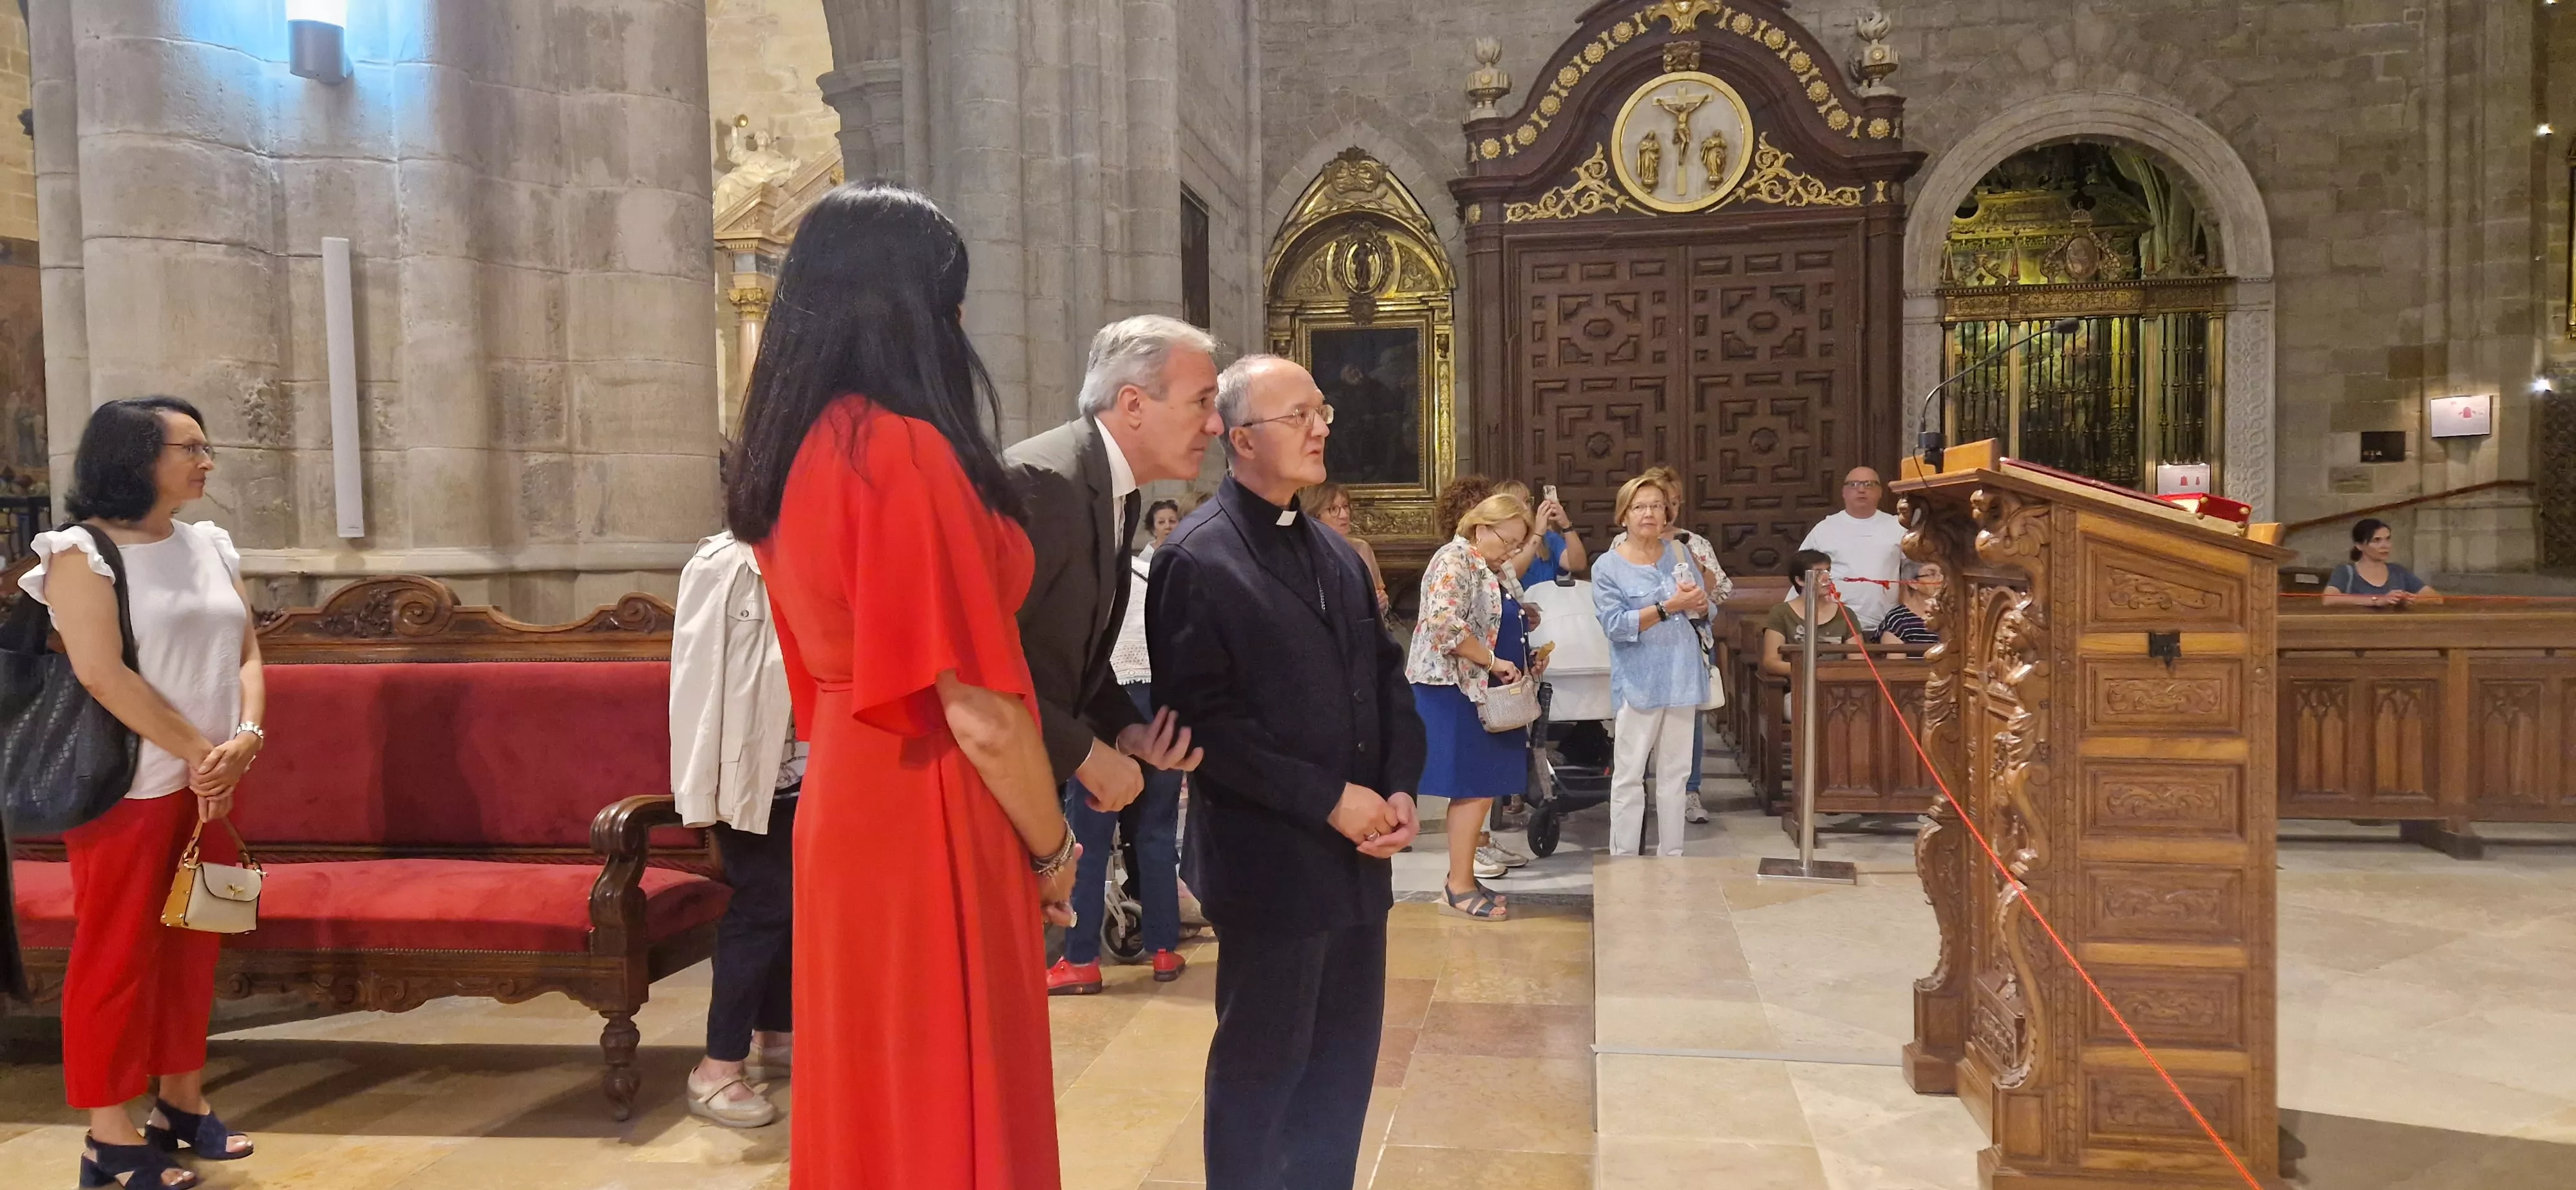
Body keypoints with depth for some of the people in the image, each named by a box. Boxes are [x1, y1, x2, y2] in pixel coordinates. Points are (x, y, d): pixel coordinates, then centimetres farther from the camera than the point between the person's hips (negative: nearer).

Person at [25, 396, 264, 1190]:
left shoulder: (210, 545, 9)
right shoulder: (81, 553, -10)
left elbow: (246, 654, 8)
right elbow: (103, 676, -18)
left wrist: (245, 738, -9)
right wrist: (199, 753, -16)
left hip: (209, 784, 6)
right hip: (125, 787, -6)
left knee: (193, 946, 13)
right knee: (117, 955, 1)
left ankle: (181, 1104, 26)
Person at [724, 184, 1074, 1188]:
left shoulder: (796, 449, 8)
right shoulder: (908, 452, -19)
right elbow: (979, 710, -21)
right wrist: (1053, 848, -5)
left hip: (850, 801, 9)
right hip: (930, 817, -9)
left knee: (870, 1094, 19)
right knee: (950, 1106, 5)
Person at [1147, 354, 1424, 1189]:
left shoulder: (1336, 554, 13)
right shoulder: (1196, 559, -11)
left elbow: (1386, 676, 14)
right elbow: (1202, 717, -18)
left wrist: (1400, 789, -2)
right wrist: (1328, 799, -18)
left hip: (1357, 856, 7)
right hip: (1271, 860, -7)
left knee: (1345, 1058, 16)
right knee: (1263, 1065, 7)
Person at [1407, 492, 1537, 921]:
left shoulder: (1491, 569, 17)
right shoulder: (1455, 559, -13)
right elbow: (1445, 625, -27)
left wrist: (1524, 619, 11)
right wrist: (1494, 662, -20)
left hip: (1484, 690, 10)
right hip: (1455, 690, -10)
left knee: (1483, 788, 9)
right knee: (1474, 788, -8)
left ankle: (1463, 877, 16)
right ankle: (1459, 886, -2)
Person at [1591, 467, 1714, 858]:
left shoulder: (1679, 552, 9)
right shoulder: (1608, 567, -4)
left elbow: (1705, 611, 13)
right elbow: (1615, 624, -16)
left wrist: (1699, 603, -11)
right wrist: (1669, 607, -21)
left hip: (1682, 676, 5)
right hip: (1639, 682, -4)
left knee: (1675, 773, 12)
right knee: (1629, 775, -1)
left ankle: (1671, 855, 21)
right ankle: (1624, 859, 7)